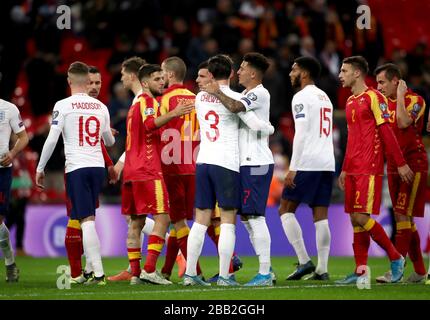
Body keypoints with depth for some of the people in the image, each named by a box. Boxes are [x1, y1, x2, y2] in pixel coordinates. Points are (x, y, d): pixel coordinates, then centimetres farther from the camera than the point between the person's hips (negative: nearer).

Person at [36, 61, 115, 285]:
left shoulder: (63, 106, -5)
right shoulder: (101, 107, 10)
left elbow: (52, 139, -8)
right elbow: (109, 141, 24)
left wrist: (40, 168, 2)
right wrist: (110, 136, 48)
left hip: (76, 168, -4)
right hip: (98, 166, 4)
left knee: (87, 221, -8)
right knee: (89, 219, 16)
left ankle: (98, 273, -16)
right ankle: (91, 267, 16)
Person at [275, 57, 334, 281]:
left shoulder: (302, 97, -7)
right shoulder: (324, 97, 20)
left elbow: (301, 134, -14)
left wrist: (293, 168, -14)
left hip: (307, 163, -8)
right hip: (327, 163, 8)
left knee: (286, 210, 1)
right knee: (320, 215, 5)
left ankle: (304, 261, -7)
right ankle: (322, 269, 0)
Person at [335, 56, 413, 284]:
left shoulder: (373, 98, -8)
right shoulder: (350, 102, 18)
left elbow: (386, 132, -11)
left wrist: (400, 163, -13)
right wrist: (344, 170, 24)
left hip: (369, 169, -8)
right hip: (353, 170, 8)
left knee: (361, 217, -13)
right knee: (354, 219, 5)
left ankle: (396, 258, 0)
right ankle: (361, 272, 8)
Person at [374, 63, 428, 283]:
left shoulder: (415, 100, -9)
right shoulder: (385, 103, 13)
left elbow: (403, 123, -27)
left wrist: (400, 96, -17)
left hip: (413, 165, -8)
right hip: (393, 165, 8)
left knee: (403, 216, -13)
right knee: (404, 218, 9)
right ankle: (419, 271, 16)